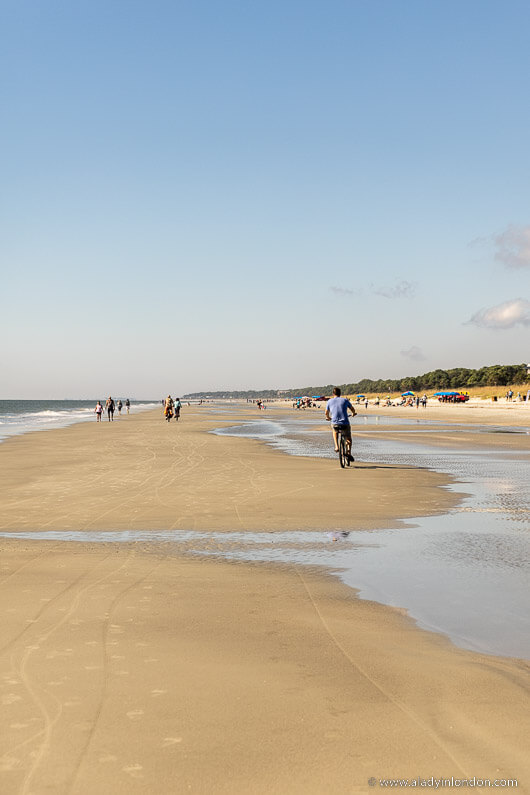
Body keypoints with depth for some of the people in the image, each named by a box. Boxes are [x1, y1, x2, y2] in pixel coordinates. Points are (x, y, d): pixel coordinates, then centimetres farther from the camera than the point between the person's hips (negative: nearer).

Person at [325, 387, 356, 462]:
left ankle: (336, 446, 21)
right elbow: (352, 409, 23)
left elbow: (326, 413, 21)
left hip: (335, 423, 0)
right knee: (348, 439, 22)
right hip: (345, 424, 0)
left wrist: (328, 417, 44)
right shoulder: (345, 400, 7)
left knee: (334, 430, 36)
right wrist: (353, 413, 46)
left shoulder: (329, 401, 7)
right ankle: (349, 452, 0)